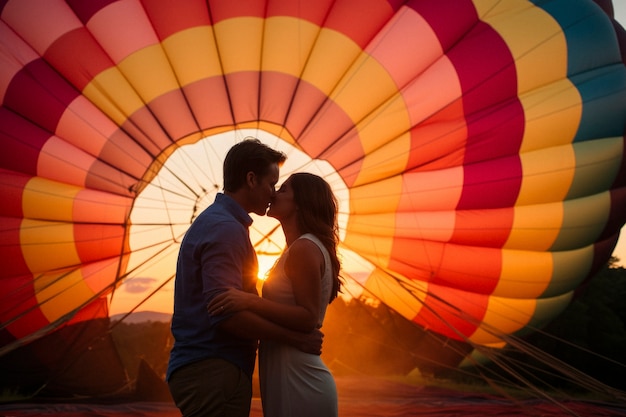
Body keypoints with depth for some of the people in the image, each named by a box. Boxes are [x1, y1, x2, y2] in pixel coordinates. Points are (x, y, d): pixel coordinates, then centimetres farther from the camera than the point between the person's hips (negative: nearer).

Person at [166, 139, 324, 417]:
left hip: (203, 371, 10)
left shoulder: (212, 221, 18)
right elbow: (226, 313, -25)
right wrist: (294, 337, -17)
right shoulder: (226, 228, -15)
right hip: (214, 372, -10)